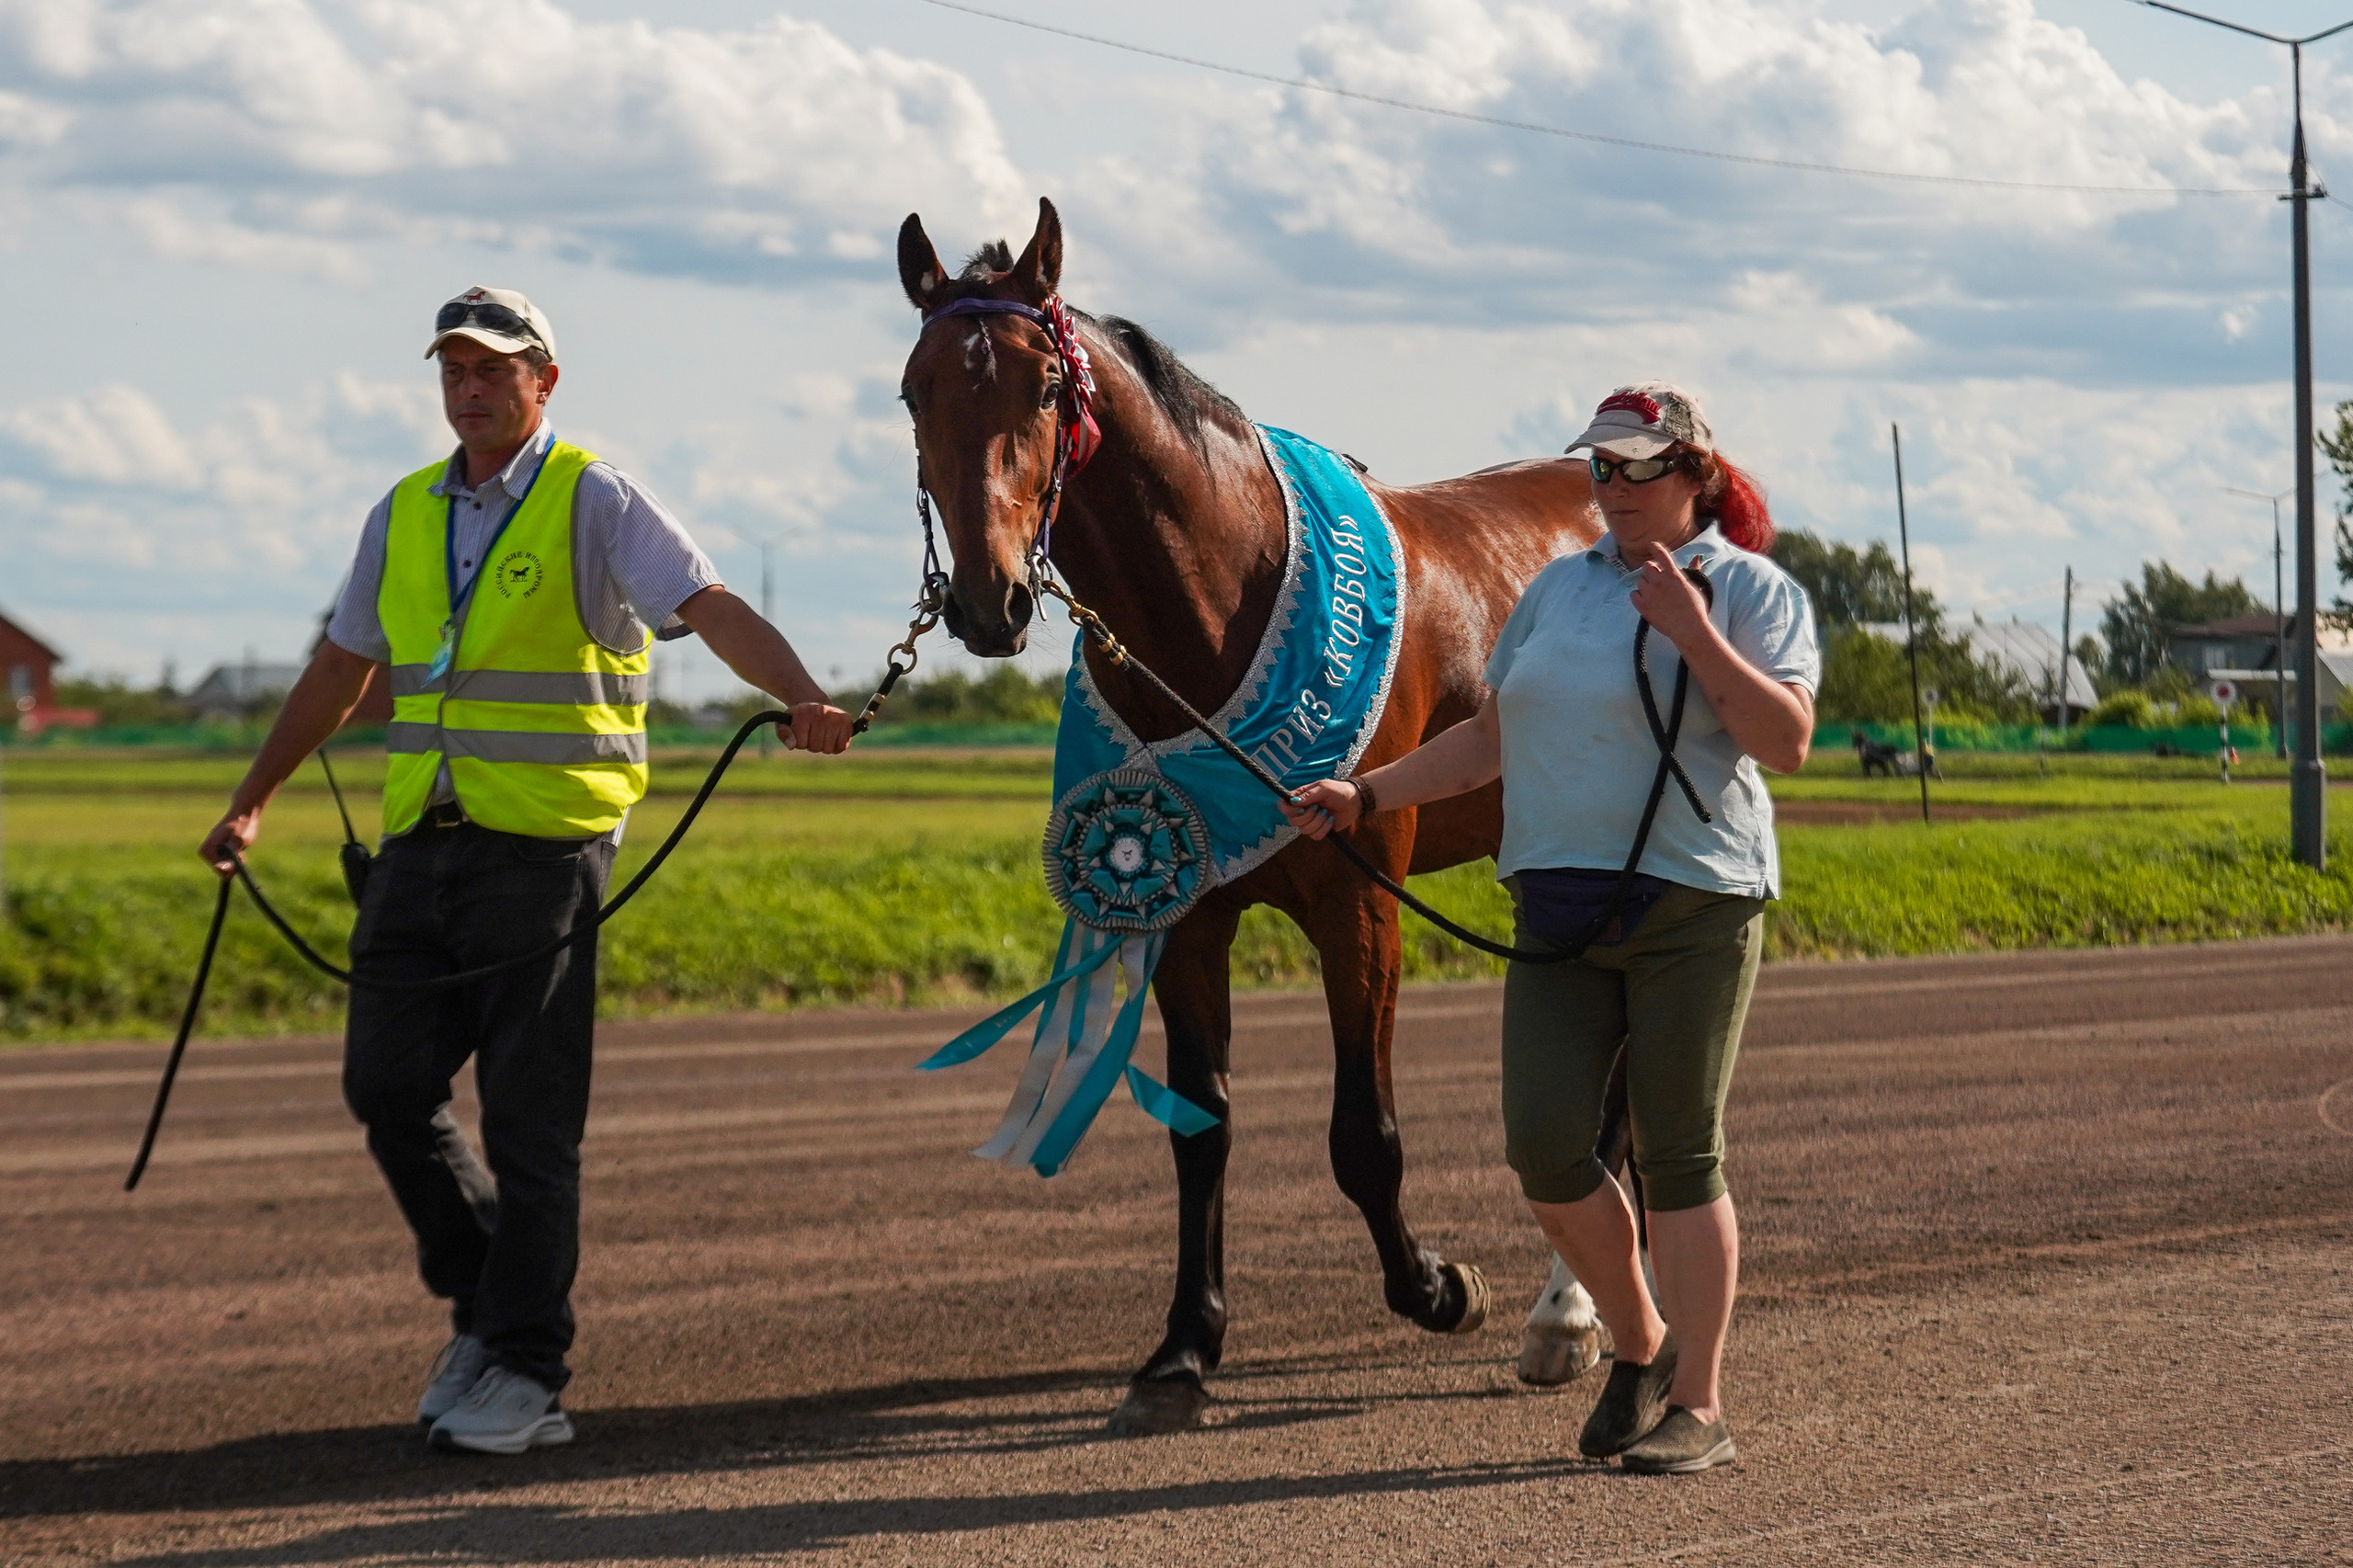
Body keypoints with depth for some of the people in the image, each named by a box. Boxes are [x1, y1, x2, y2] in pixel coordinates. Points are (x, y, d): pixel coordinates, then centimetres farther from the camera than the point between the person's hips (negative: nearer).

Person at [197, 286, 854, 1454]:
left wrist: (802, 698, -35)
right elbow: (340, 670, 24)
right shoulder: (404, 517, 13)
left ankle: (526, 1373, 2)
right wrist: (252, 802, 29)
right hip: (421, 842, 6)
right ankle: (485, 1299, 24)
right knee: (386, 1085, 4)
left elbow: (713, 609, -18)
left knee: (528, 1114, -4)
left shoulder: (594, 504, -5)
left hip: (544, 843, -6)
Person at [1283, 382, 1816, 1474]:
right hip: (1560, 908, 5)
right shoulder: (1560, 587, 15)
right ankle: (1640, 1346, 19)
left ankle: (1697, 1406, 4)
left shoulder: (1751, 590, -2)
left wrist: (1691, 632, -20)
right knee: (1544, 1147, -3)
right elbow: (1488, 739, 19)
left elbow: (1787, 741, -15)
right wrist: (1365, 795, 11)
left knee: (1677, 1156, -3)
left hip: (1694, 903, -5)